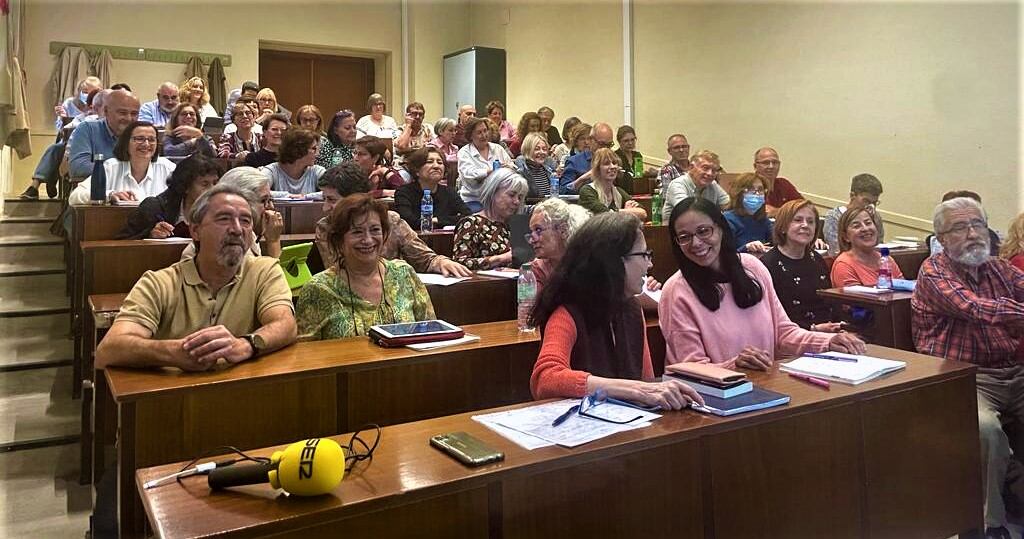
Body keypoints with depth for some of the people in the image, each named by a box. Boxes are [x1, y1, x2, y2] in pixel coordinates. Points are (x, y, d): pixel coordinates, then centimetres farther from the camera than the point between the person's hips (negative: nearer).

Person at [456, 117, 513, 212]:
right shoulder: (464, 152, 2)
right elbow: (469, 174, -16)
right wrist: (490, 171, -30)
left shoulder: (498, 148, 15)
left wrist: (508, 167, -17)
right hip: (474, 200, -4)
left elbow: (513, 167, 9)